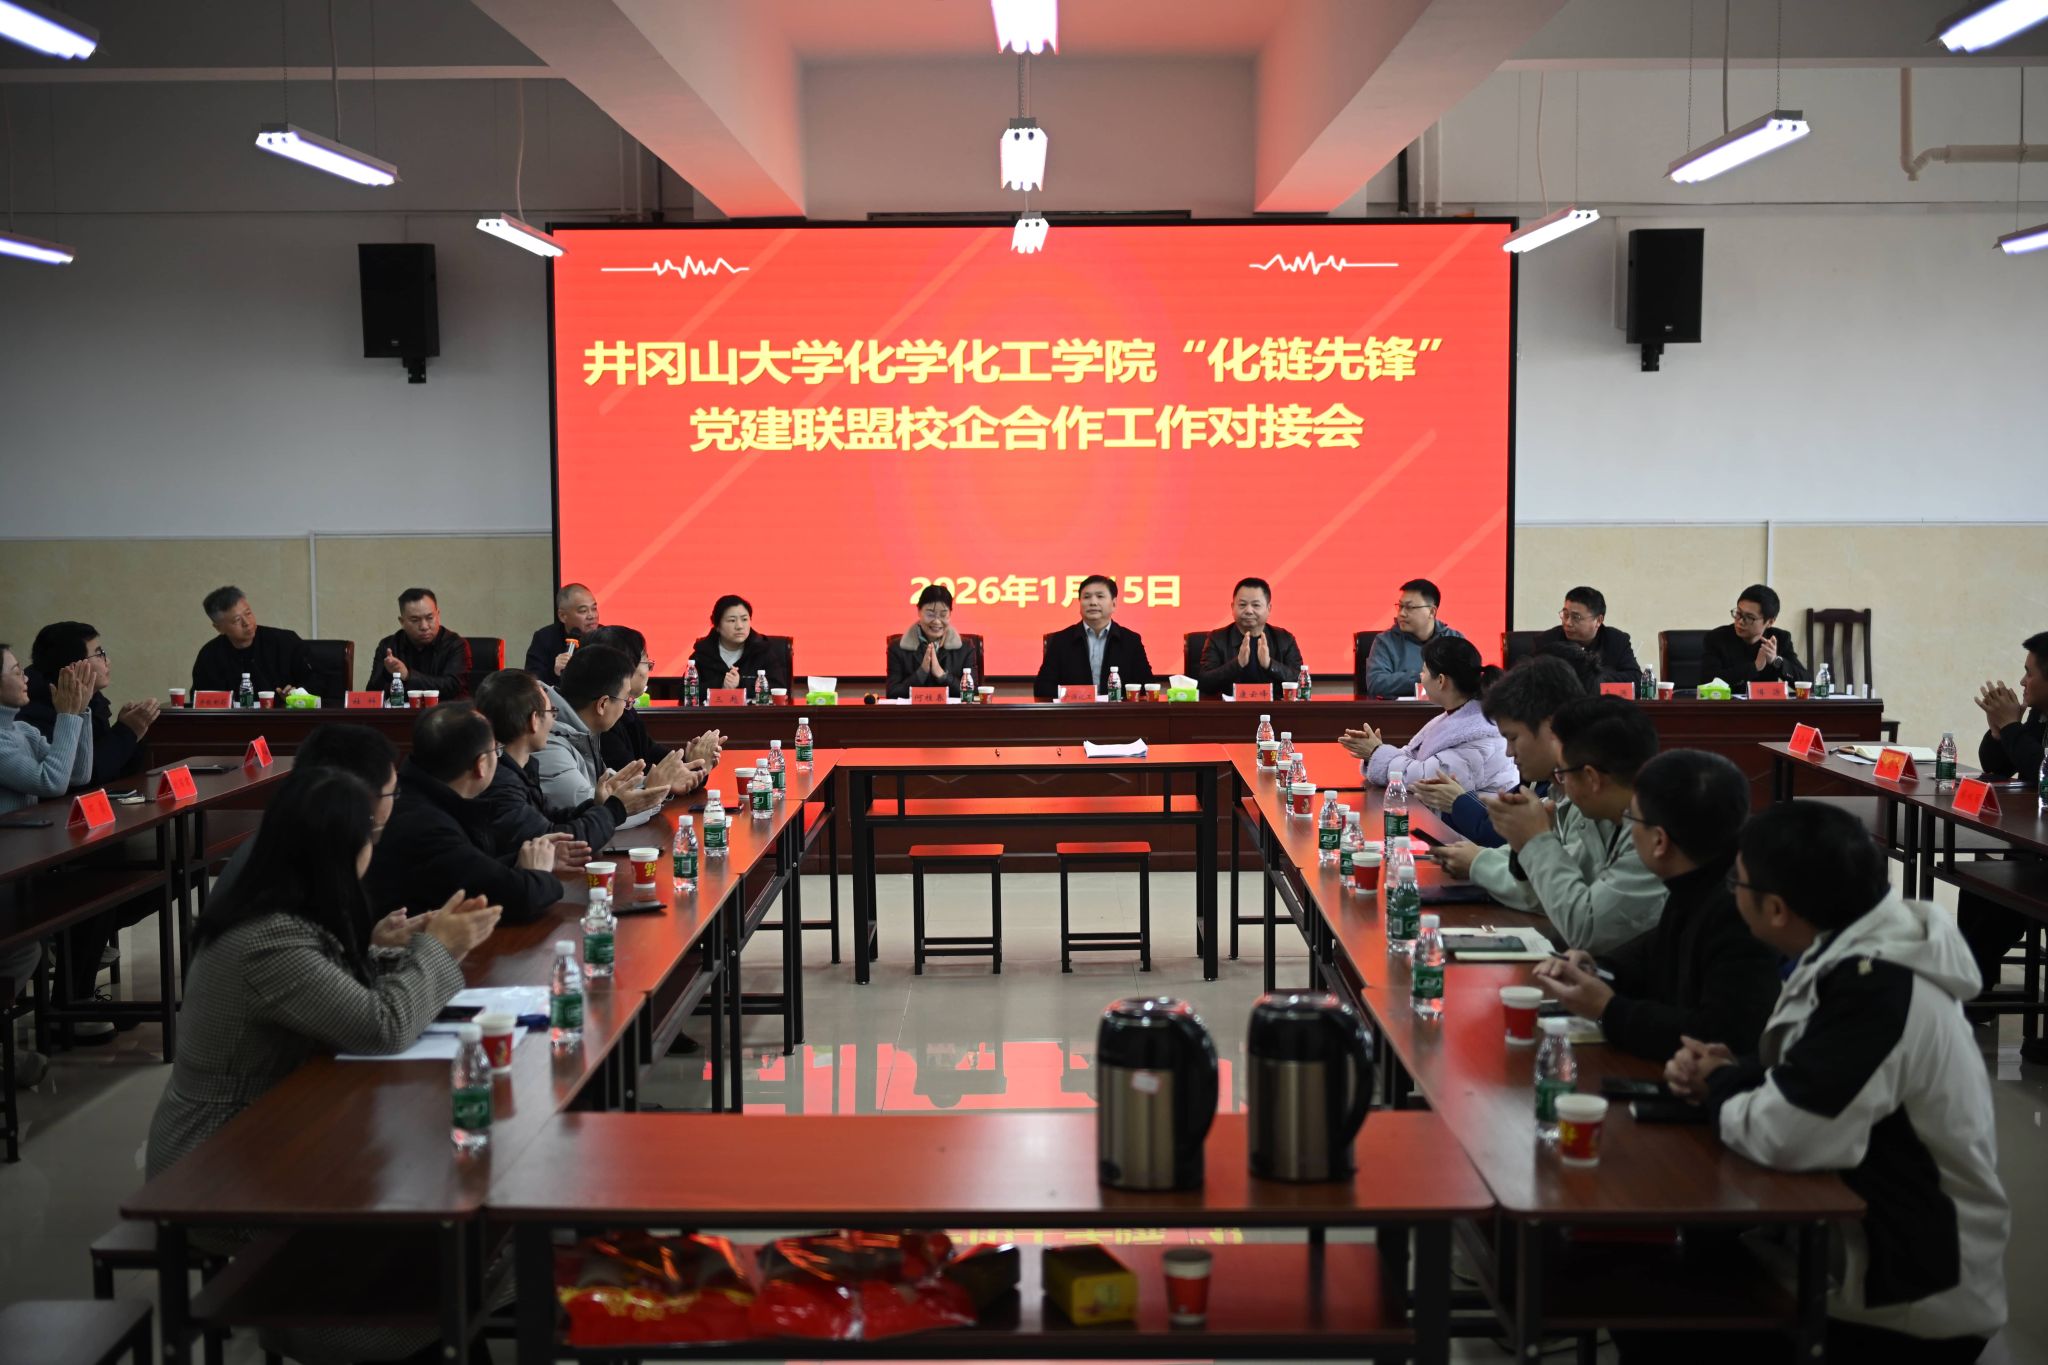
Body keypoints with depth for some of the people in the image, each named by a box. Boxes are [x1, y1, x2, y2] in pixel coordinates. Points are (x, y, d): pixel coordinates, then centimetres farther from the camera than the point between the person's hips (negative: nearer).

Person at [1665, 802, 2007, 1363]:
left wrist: (1720, 1088, -10)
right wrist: (1734, 1070, -3)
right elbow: (1804, 1077, 15)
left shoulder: (1875, 989, -28)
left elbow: (1780, 1134, -30)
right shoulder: (1865, 946, 1)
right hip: (1867, 1241, 8)